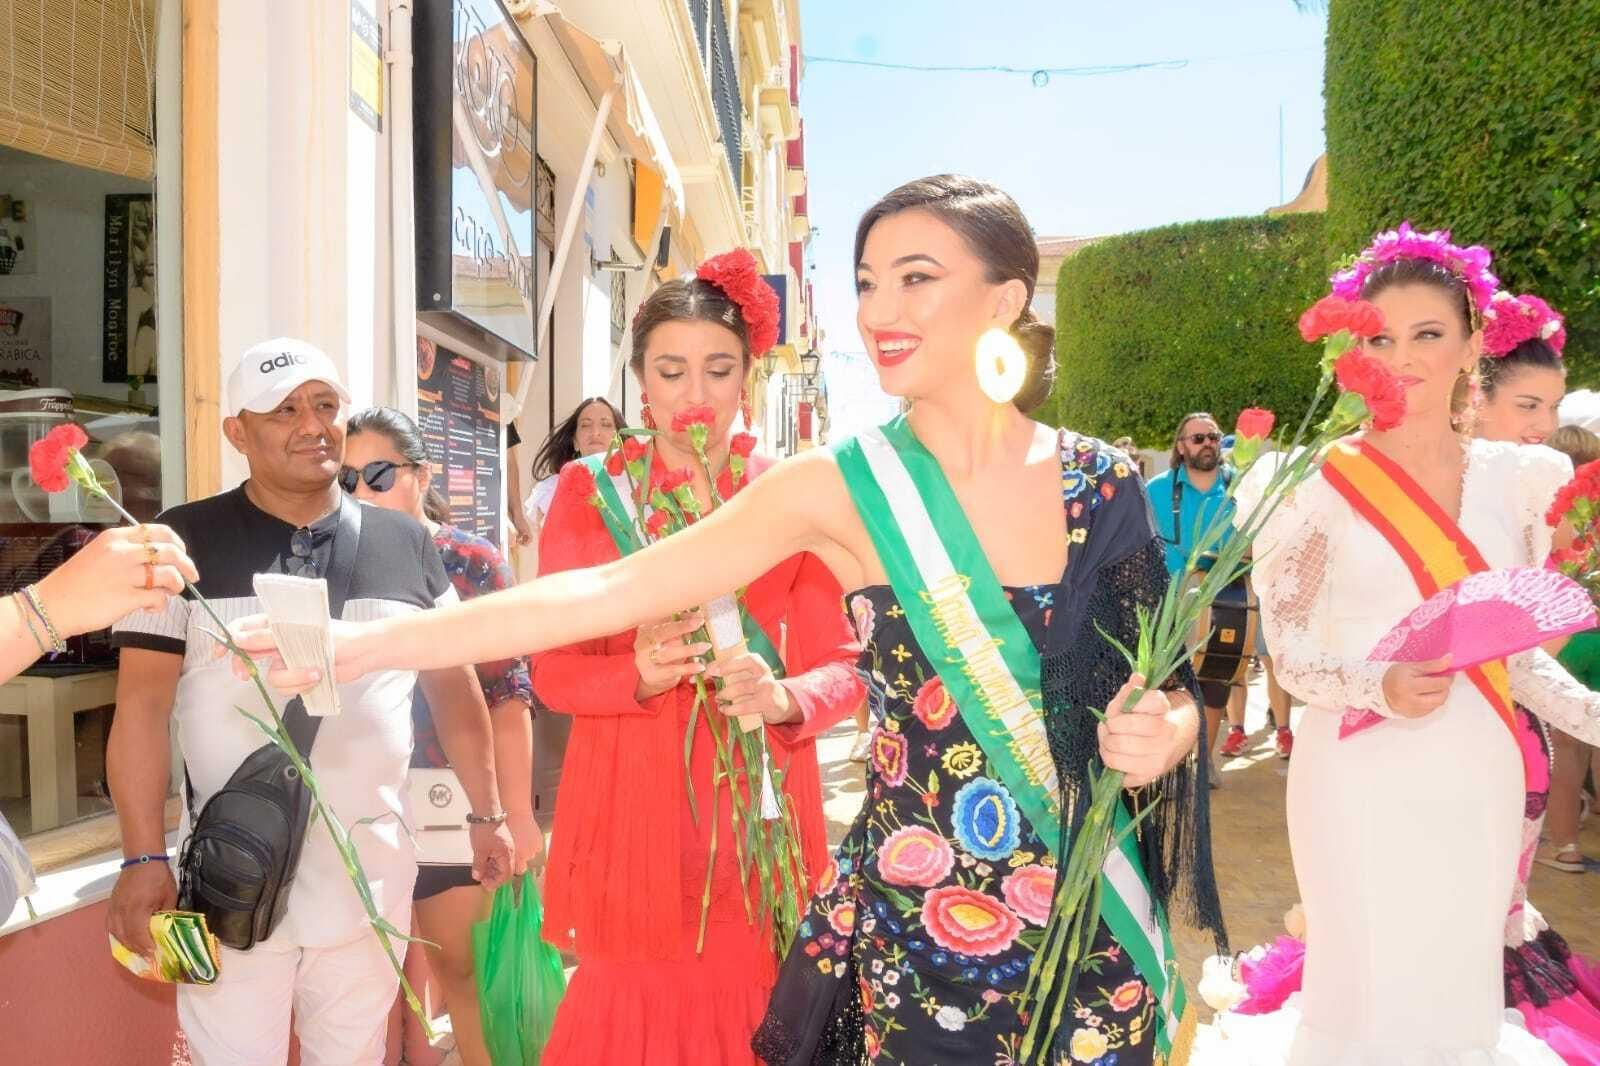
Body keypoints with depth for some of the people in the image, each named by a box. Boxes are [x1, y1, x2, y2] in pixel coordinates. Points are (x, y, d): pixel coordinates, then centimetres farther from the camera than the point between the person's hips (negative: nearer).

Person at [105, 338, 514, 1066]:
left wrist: (487, 813, 11)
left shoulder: (406, 545, 5)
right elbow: (142, 706, -4)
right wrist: (143, 856, -10)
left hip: (370, 881, 3)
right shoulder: (186, 543, -3)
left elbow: (453, 685, 12)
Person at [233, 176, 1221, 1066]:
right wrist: (369, 643, -15)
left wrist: (1165, 731, -16)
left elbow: (1168, 688, 8)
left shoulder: (1105, 484, -4)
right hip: (914, 933, -2)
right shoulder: (842, 488, -10)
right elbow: (608, 592, -12)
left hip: (1092, 935, 2)